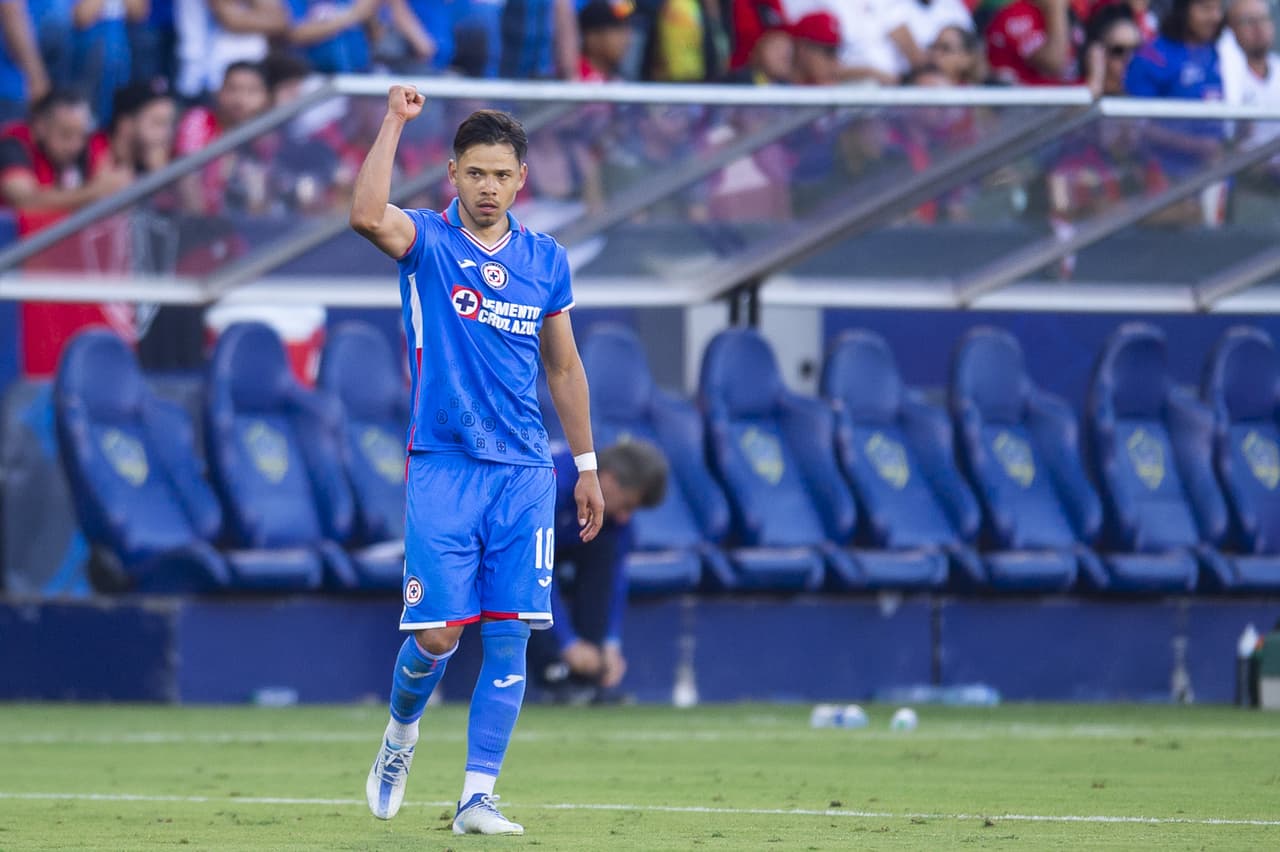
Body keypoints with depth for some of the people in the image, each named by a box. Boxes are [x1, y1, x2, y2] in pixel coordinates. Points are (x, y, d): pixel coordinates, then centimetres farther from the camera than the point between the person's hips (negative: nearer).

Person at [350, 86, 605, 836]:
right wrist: (395, 123, -24)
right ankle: (402, 733, 24)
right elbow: (368, 216, -25)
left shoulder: (546, 259, 9)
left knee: (509, 636, -4)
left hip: (524, 472, 3)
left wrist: (587, 465, 19)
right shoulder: (428, 241, -2)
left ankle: (477, 797, 1)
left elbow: (563, 365, 19)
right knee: (438, 635, -7)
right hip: (443, 468, -3)